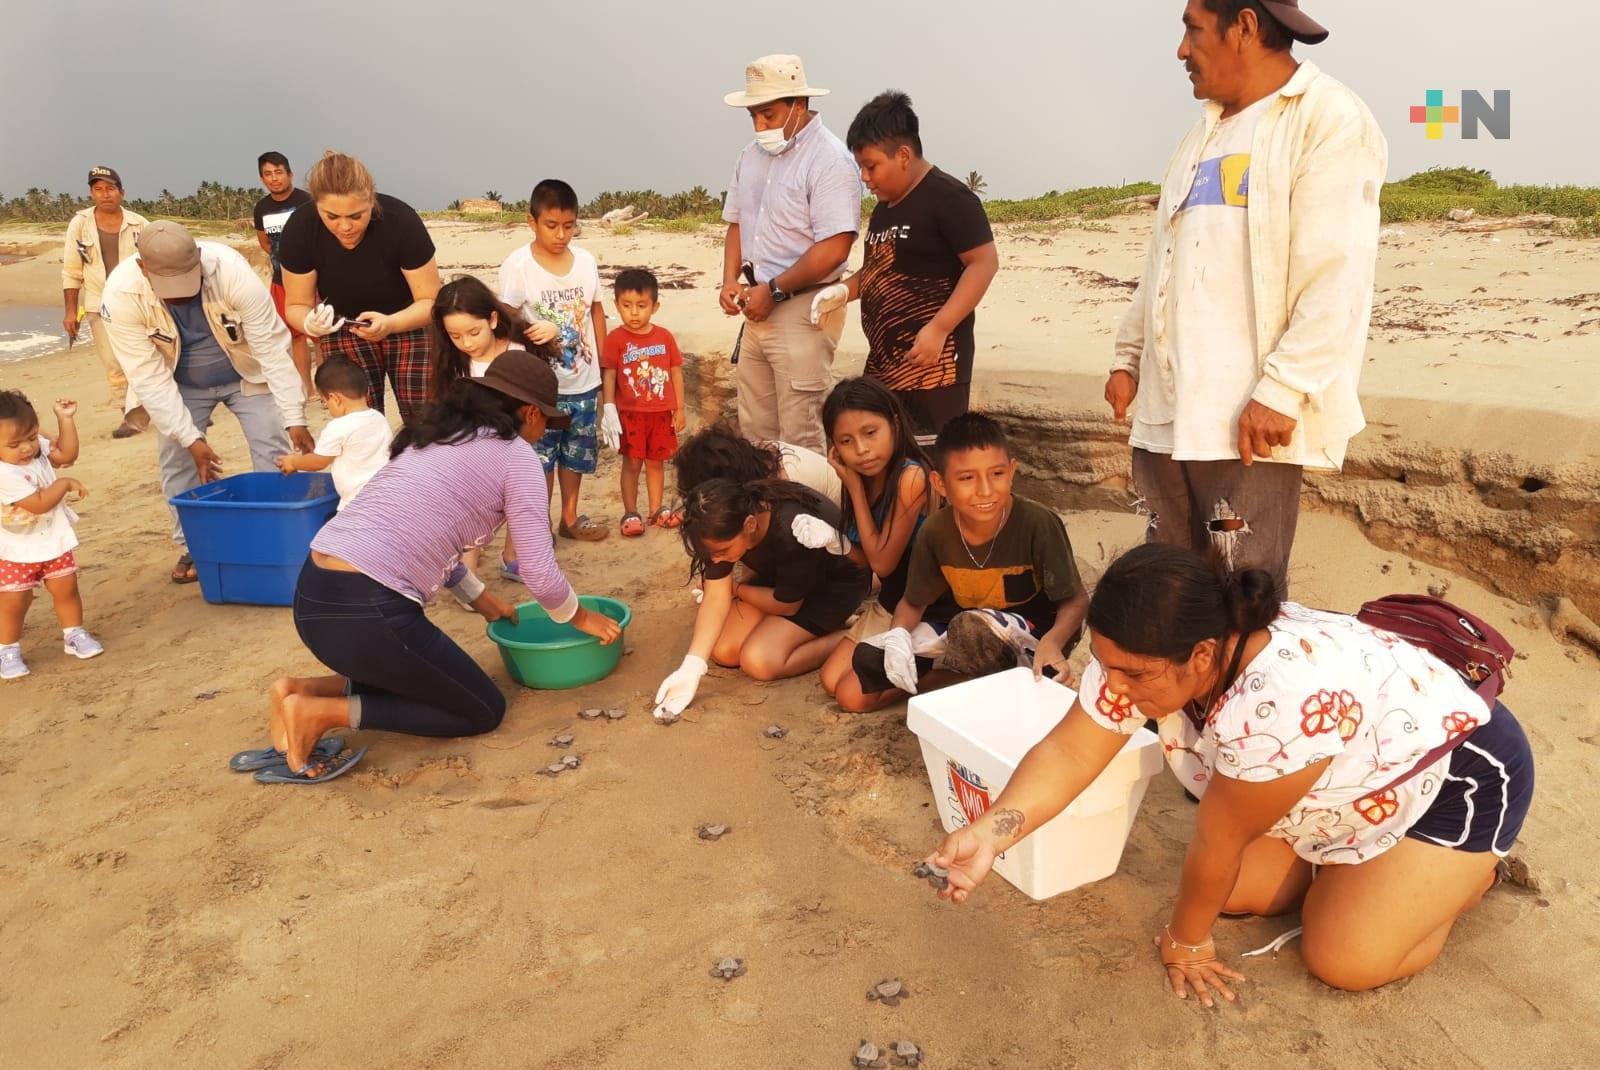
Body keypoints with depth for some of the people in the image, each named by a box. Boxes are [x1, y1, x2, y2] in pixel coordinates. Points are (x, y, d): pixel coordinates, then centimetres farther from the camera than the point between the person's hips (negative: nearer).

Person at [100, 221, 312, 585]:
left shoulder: (232, 270, -35)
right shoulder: (121, 295, -29)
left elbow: (273, 348, -31)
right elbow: (149, 377, -25)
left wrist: (294, 418, -32)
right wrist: (191, 437, -27)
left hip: (246, 374, -1)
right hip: (180, 385, 1)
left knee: (274, 453, -7)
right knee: (176, 460, -1)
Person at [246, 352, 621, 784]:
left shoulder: (435, 435, 20)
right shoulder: (515, 455, -2)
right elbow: (540, 575, -6)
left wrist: (481, 598, 34)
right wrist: (581, 617, 13)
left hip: (314, 596, 9)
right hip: (367, 612, -8)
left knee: (434, 679, 29)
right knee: (484, 711, 12)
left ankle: (303, 689, 11)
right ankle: (319, 713, -1)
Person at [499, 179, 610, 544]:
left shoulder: (586, 260, 0)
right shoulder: (517, 266, -12)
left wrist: (603, 366, 9)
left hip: (584, 381, 4)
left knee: (576, 454, 17)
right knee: (537, 458, 3)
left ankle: (570, 517, 34)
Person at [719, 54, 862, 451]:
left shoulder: (830, 159, -13)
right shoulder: (752, 155, 12)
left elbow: (834, 248, -20)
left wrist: (774, 290, -15)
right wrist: (730, 280, 3)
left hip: (802, 310, -8)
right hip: (760, 310, 8)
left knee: (800, 436, -3)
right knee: (754, 429, 14)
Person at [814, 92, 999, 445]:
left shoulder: (948, 198, -11)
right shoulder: (885, 207, 16)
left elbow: (984, 263, -16)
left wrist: (938, 329, -24)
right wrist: (843, 290, 6)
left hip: (932, 363, -9)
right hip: (884, 362, 9)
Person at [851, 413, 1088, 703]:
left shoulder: (1038, 524, -26)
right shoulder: (935, 531, -15)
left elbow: (1076, 599, -16)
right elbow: (914, 603, -1)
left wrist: (1052, 642, -37)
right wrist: (897, 634, -24)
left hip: (1032, 633, -4)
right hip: (961, 633, 5)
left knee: (973, 628, -37)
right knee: (867, 660, -7)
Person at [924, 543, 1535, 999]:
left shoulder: (1281, 697, -44)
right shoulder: (1145, 656, -23)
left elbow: (1219, 844, -29)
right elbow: (1068, 754, -19)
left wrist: (1186, 938, -14)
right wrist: (989, 834, -35)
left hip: (1460, 772, -6)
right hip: (1348, 786, 7)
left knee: (1344, 961, -14)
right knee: (1234, 891, -4)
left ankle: (1473, 871, 11)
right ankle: (1356, 863, 19)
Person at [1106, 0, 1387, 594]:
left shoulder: (1330, 119, -5)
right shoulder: (1206, 132, 21)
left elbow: (1336, 280, -14)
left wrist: (1281, 391, -20)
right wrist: (1129, 356, 16)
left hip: (1248, 419, -8)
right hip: (1165, 409, 8)